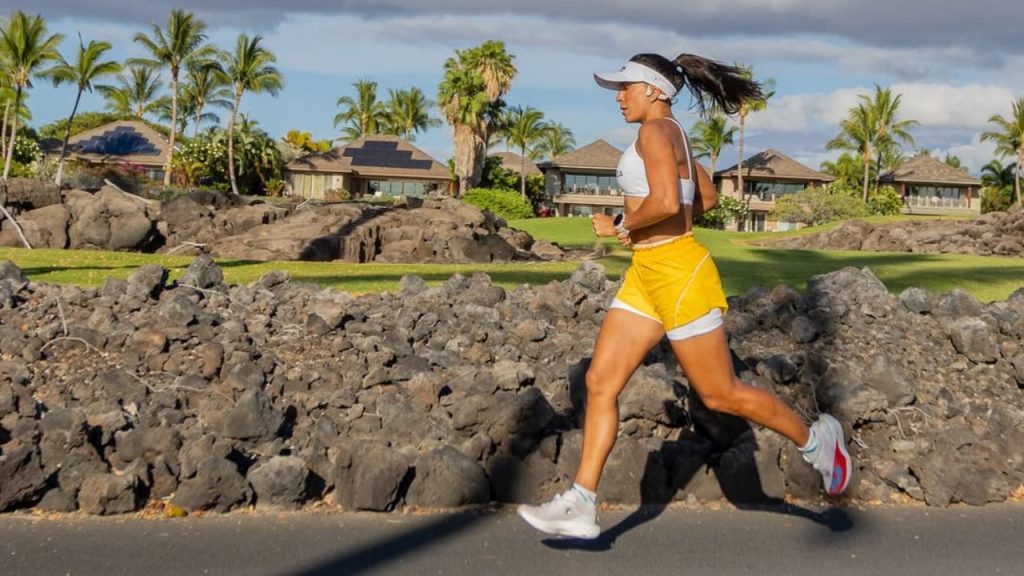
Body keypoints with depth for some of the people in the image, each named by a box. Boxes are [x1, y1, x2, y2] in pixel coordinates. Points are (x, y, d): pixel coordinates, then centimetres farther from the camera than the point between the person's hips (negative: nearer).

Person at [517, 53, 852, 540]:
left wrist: (621, 226, -13)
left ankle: (814, 438, 26)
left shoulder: (656, 132, -14)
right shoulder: (672, 137, 15)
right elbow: (705, 198, 26)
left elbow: (666, 202, -30)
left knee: (720, 394, 3)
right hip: (647, 275, 10)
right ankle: (581, 505, 5)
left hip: (679, 274, -10)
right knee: (600, 382, 3)